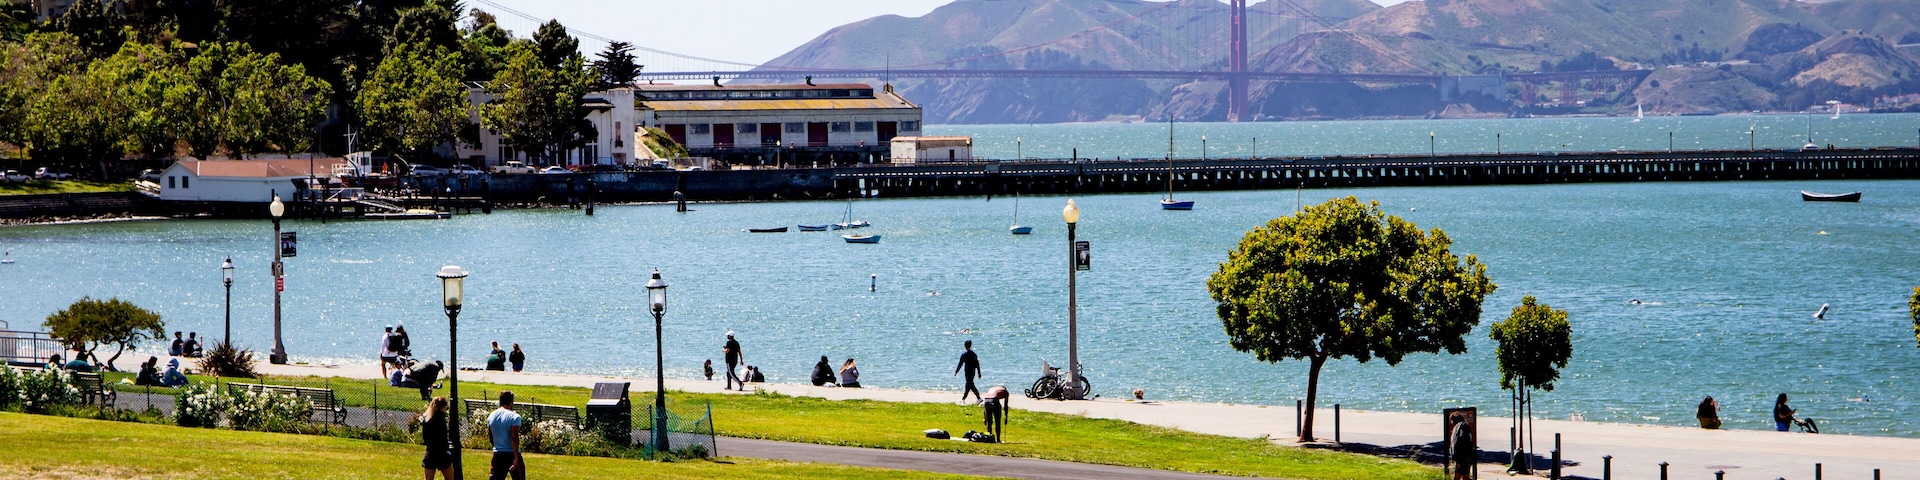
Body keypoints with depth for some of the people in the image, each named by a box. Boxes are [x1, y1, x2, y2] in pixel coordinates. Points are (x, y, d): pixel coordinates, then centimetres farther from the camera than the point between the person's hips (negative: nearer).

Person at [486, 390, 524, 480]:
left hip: (497, 454, 5)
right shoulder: (514, 416, -12)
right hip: (512, 454, -5)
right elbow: (514, 438, -19)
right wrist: (516, 458, -21)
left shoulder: (491, 416, 7)